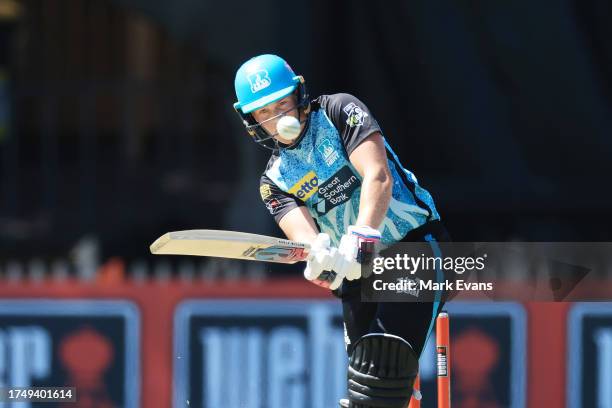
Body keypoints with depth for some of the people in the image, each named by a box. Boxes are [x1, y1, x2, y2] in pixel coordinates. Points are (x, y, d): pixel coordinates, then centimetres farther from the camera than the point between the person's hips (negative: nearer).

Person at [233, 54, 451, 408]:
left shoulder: (340, 112, -4)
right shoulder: (275, 180, 7)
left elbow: (378, 177, -19)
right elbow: (301, 231, -13)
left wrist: (361, 239, -34)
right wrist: (320, 255, -38)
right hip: (359, 272, 5)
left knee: (385, 363, -21)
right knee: (365, 376, 0)